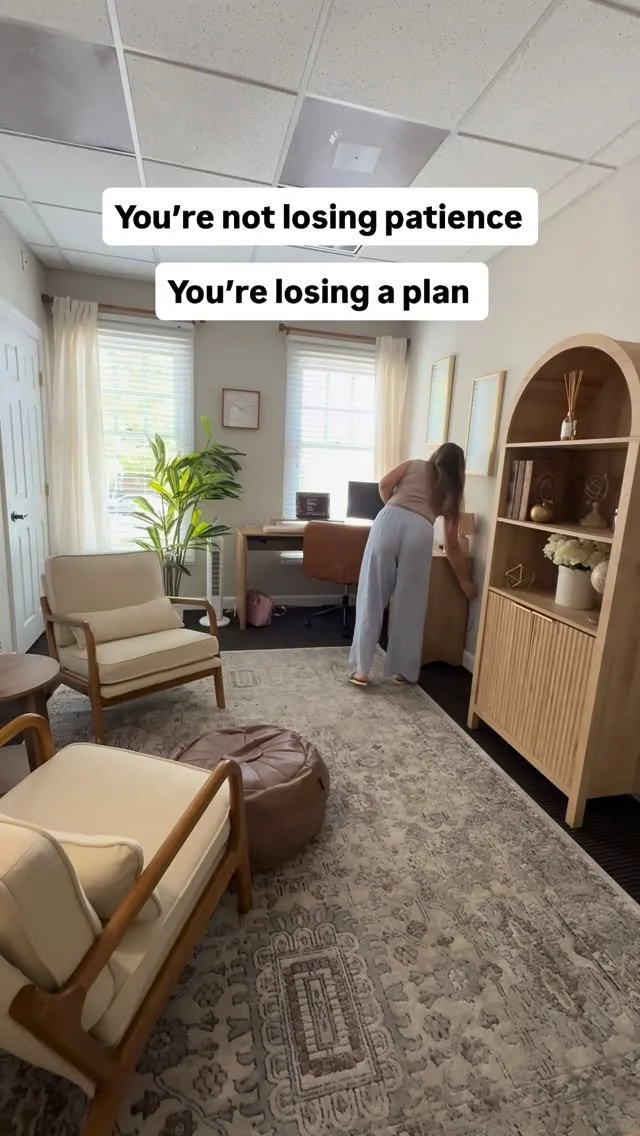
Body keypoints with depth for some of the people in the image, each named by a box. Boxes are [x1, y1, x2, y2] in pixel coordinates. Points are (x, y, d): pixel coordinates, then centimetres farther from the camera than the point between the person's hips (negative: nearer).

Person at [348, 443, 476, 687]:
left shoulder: (413, 465, 31)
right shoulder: (451, 493, 30)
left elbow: (385, 485, 13)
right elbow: (451, 546, 29)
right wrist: (464, 580, 40)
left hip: (389, 519, 0)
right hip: (420, 529, 0)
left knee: (371, 599, 5)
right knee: (410, 605, 12)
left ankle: (360, 670, 9)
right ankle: (403, 670, 21)